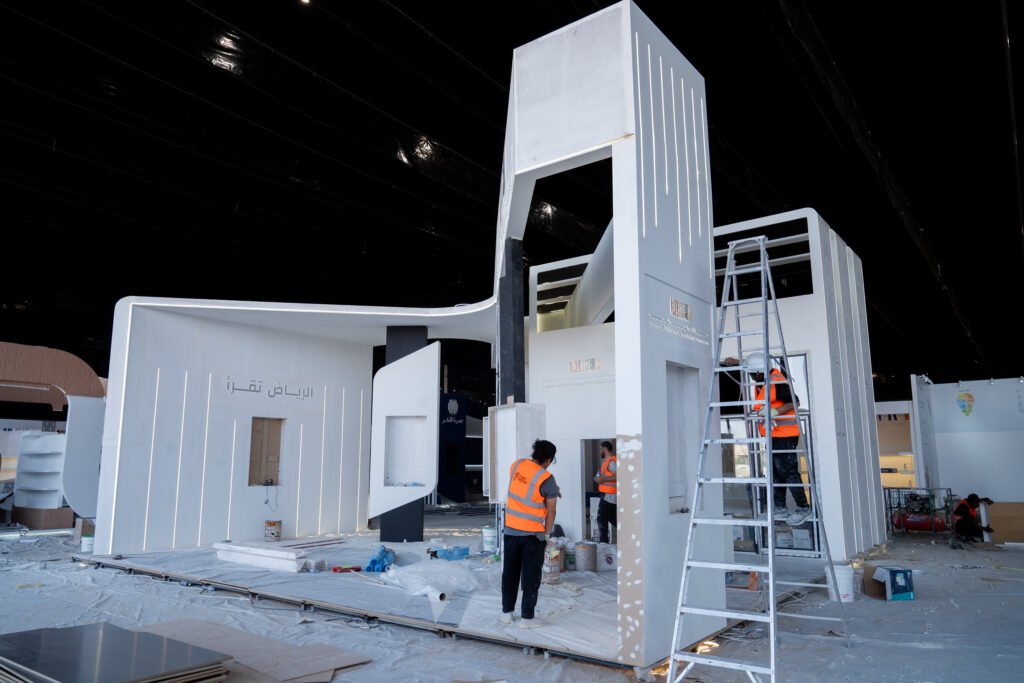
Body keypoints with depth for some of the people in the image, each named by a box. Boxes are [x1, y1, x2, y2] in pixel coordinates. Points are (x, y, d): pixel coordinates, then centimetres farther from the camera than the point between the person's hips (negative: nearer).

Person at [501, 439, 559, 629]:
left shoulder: (516, 465, -1)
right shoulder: (546, 479, -17)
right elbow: (551, 512, -11)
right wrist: (547, 535, 2)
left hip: (511, 530, 5)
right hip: (533, 534, -5)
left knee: (510, 572, 16)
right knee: (531, 577, 7)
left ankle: (507, 612, 26)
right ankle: (527, 617, 13)